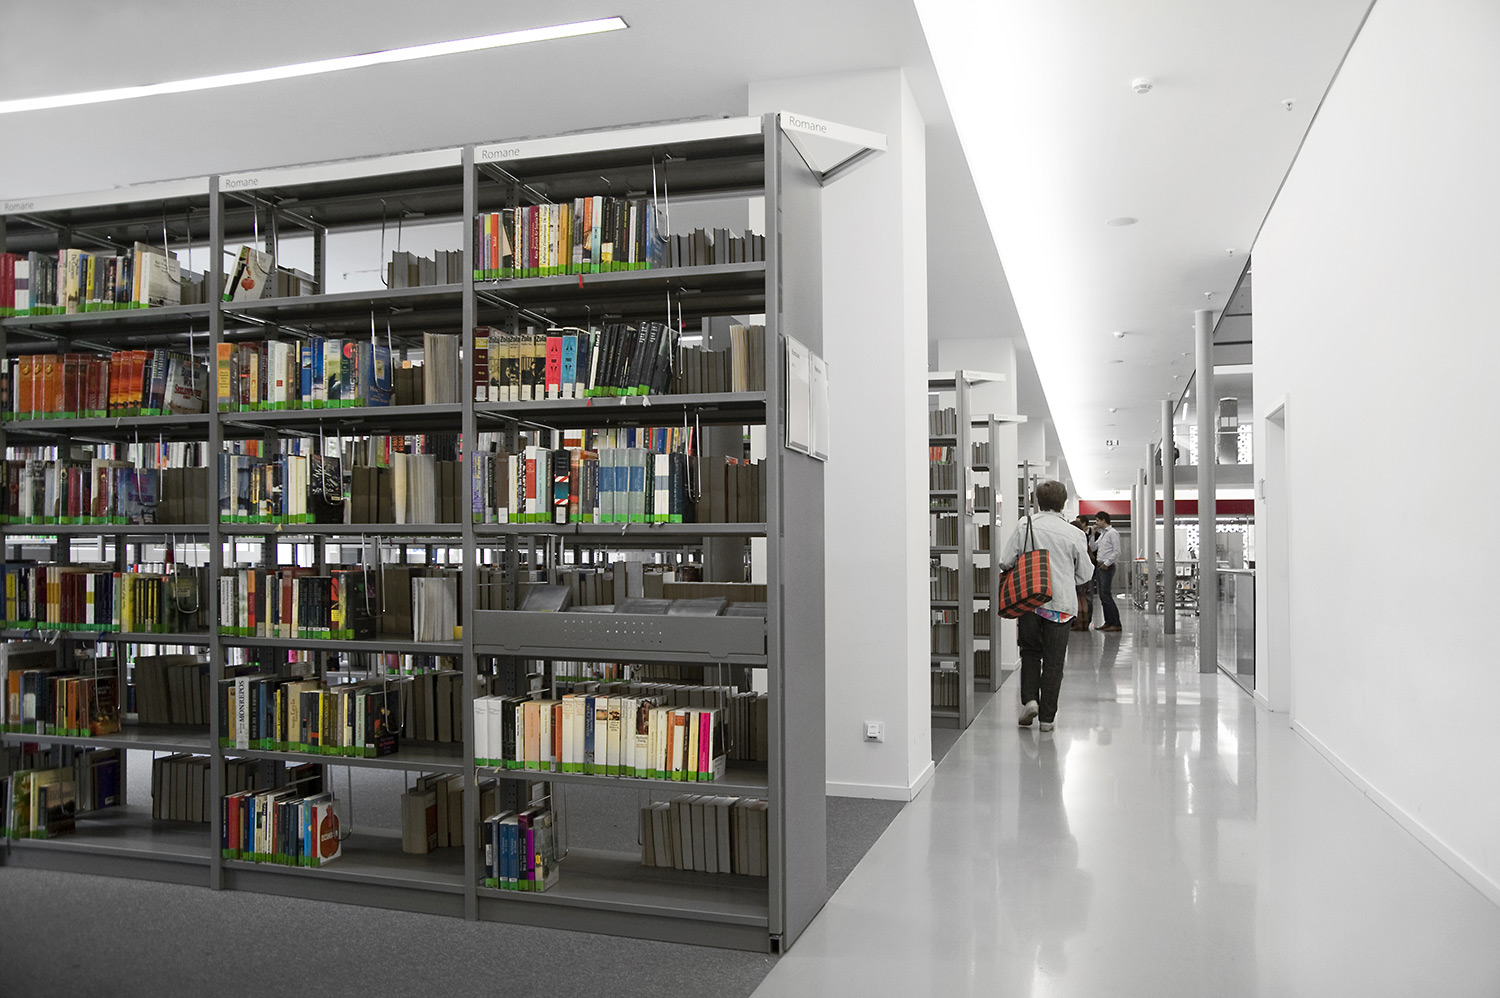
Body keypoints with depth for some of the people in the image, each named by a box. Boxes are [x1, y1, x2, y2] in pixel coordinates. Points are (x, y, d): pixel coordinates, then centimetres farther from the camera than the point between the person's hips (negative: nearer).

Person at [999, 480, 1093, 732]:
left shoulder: (1025, 525, -3)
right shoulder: (1074, 534, -3)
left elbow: (1005, 562, -3)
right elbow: (1083, 575, 6)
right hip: (1061, 604, -1)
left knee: (1030, 653, 18)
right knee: (1053, 661, 7)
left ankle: (1029, 699, 1)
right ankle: (1047, 716, 10)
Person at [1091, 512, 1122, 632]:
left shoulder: (1112, 533, -9)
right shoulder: (1102, 534, 19)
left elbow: (1117, 551, -15)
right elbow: (1093, 547, 19)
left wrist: (1106, 563, -15)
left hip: (1107, 567, -9)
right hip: (1100, 566, 9)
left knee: (1106, 595, -12)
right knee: (1102, 595, 8)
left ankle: (1116, 624, -10)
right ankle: (1108, 622, 13)